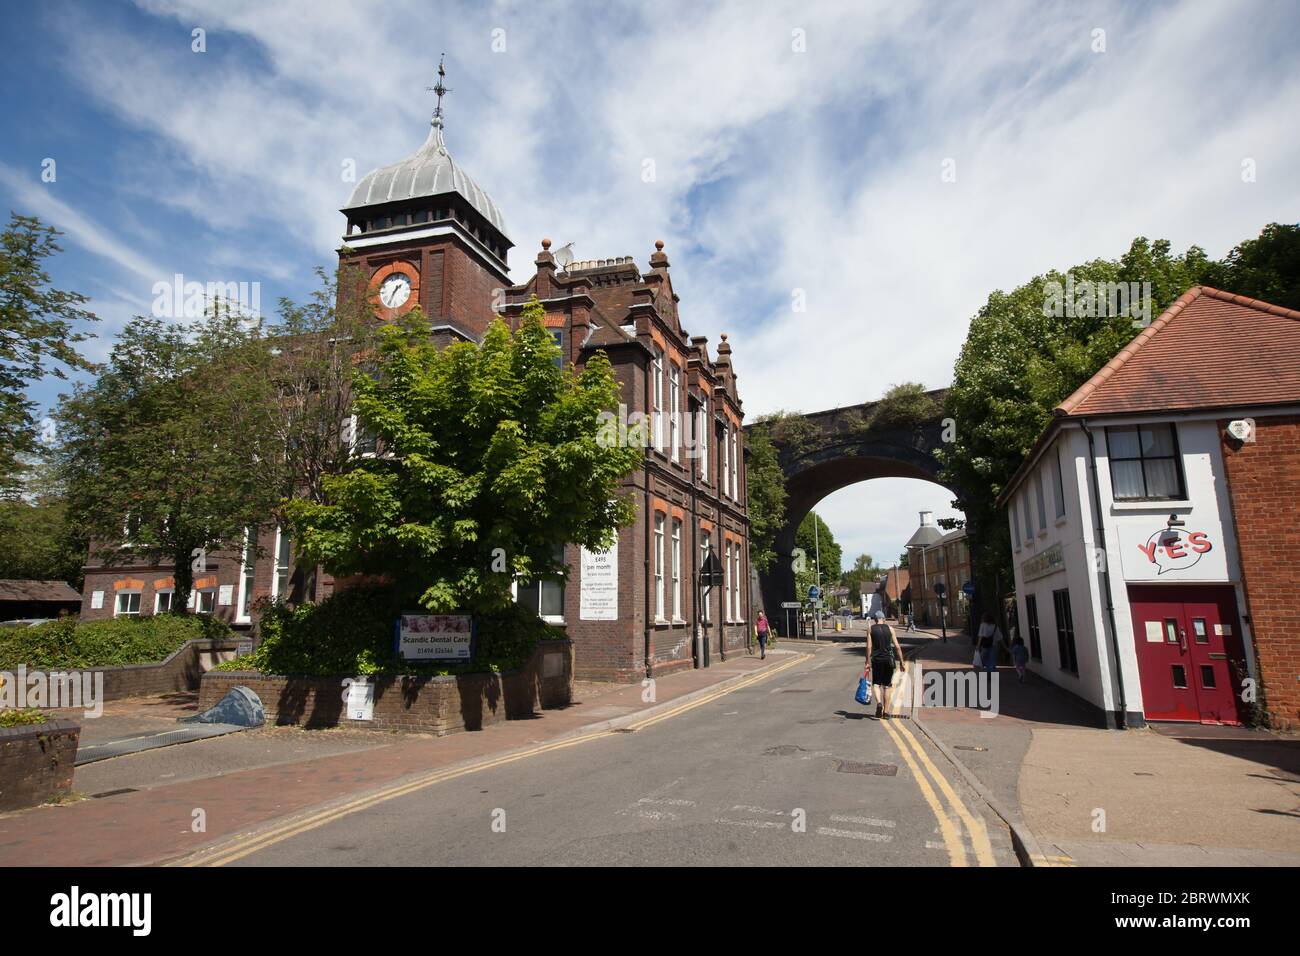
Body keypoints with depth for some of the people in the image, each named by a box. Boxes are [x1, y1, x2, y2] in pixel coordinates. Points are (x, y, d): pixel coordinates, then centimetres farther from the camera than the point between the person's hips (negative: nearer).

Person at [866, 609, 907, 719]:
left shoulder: (871, 629, 2)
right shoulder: (890, 629, 4)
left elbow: (869, 647, -4)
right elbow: (897, 646, 0)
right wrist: (901, 662, 5)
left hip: (876, 659, -1)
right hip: (888, 659, 1)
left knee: (877, 684, 8)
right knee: (886, 686, 10)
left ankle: (879, 703, -19)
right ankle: (886, 712, 12)